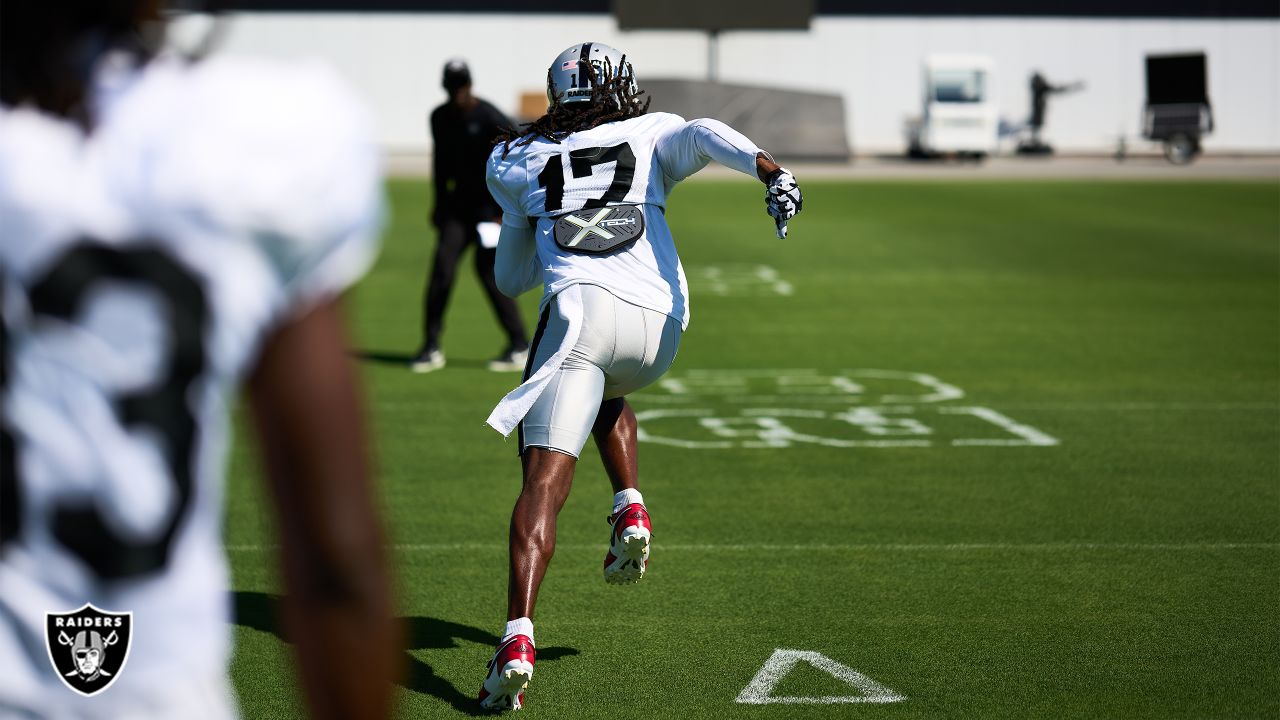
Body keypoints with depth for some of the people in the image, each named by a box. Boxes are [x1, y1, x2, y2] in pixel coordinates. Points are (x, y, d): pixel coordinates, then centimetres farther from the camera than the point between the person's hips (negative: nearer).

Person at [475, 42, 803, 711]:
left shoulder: (518, 165, 26)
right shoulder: (652, 136, 24)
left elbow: (510, 279, 35)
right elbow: (704, 136, -1)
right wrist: (771, 170, -18)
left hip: (581, 310, -2)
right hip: (659, 328, 2)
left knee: (544, 477, -9)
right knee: (606, 391, 37)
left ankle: (518, 637, -28)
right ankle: (629, 507, 13)